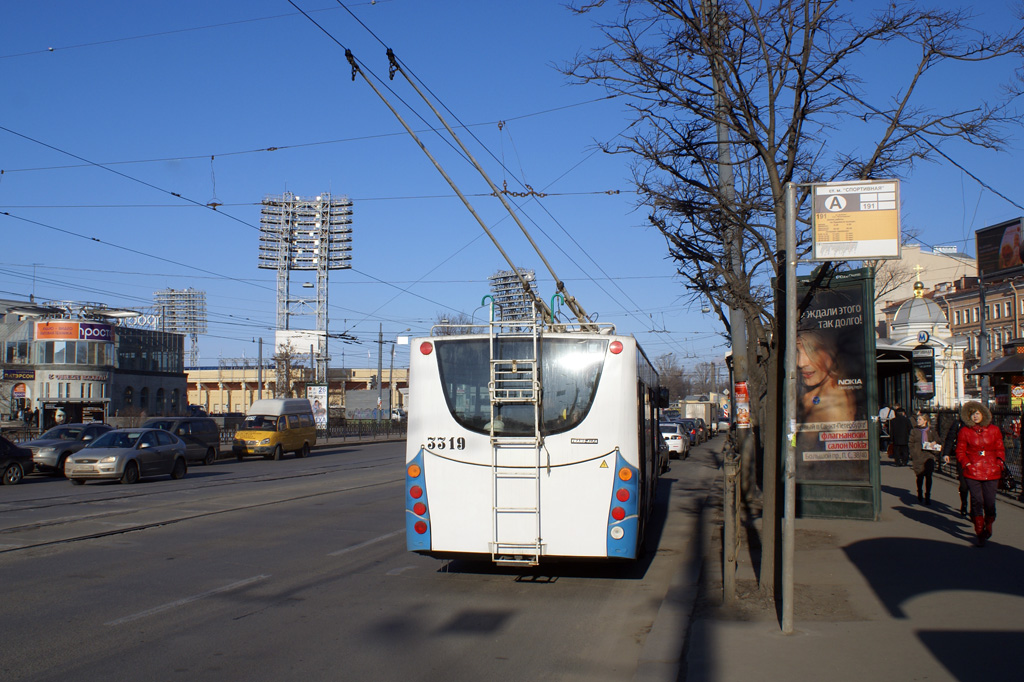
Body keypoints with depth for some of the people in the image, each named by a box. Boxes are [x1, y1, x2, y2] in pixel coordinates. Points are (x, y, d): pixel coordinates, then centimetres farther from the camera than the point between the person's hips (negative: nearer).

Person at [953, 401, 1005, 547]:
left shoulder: (994, 430, 7)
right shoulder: (964, 432, 3)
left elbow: (999, 450, 15)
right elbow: (960, 451, 7)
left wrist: (999, 464, 0)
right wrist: (967, 464, -7)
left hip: (991, 472, 1)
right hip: (973, 472, -1)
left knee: (990, 501, 1)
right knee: (976, 501, -4)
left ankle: (988, 526, 29)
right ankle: (980, 533, 7)